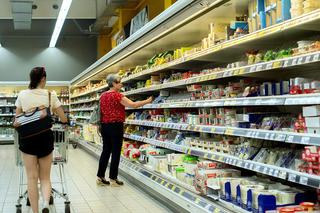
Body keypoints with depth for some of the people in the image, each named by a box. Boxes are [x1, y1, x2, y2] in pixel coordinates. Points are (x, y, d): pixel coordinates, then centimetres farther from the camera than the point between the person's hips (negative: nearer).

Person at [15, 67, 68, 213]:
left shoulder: (22, 95, 1)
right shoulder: (51, 95, -2)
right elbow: (64, 119, 3)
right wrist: (52, 111, 22)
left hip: (27, 138, 0)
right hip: (45, 137, 0)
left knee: (32, 177, 6)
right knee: (45, 177, 11)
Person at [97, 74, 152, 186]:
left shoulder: (103, 95, 10)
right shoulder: (117, 95, -15)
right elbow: (134, 105, -19)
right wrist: (147, 101, -9)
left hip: (104, 125, 8)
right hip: (115, 126, -8)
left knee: (106, 151, 12)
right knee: (116, 152, 1)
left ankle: (100, 177, 15)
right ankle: (113, 179, 7)